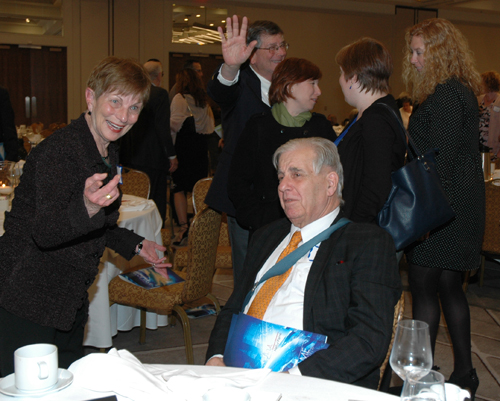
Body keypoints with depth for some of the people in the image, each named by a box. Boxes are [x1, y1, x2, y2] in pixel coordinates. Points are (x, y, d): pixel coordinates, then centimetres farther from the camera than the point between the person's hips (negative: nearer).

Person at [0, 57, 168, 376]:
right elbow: (43, 232, -31)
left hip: (70, 301, 9)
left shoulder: (108, 152, 7)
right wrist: (88, 207, -48)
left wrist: (135, 245, 14)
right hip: (27, 304, -8)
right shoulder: (59, 151, -21)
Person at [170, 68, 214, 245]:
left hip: (184, 143, -6)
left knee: (179, 187, -3)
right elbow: (210, 126, 13)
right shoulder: (204, 100, 10)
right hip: (201, 145, 6)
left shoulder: (180, 98, -7)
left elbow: (175, 123, -14)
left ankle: (184, 226, -12)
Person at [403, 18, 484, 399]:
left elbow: (440, 160, -20)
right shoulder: (461, 92, 15)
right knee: (449, 286, 15)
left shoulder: (446, 96, -16)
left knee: (424, 288, -2)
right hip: (460, 208, 10)